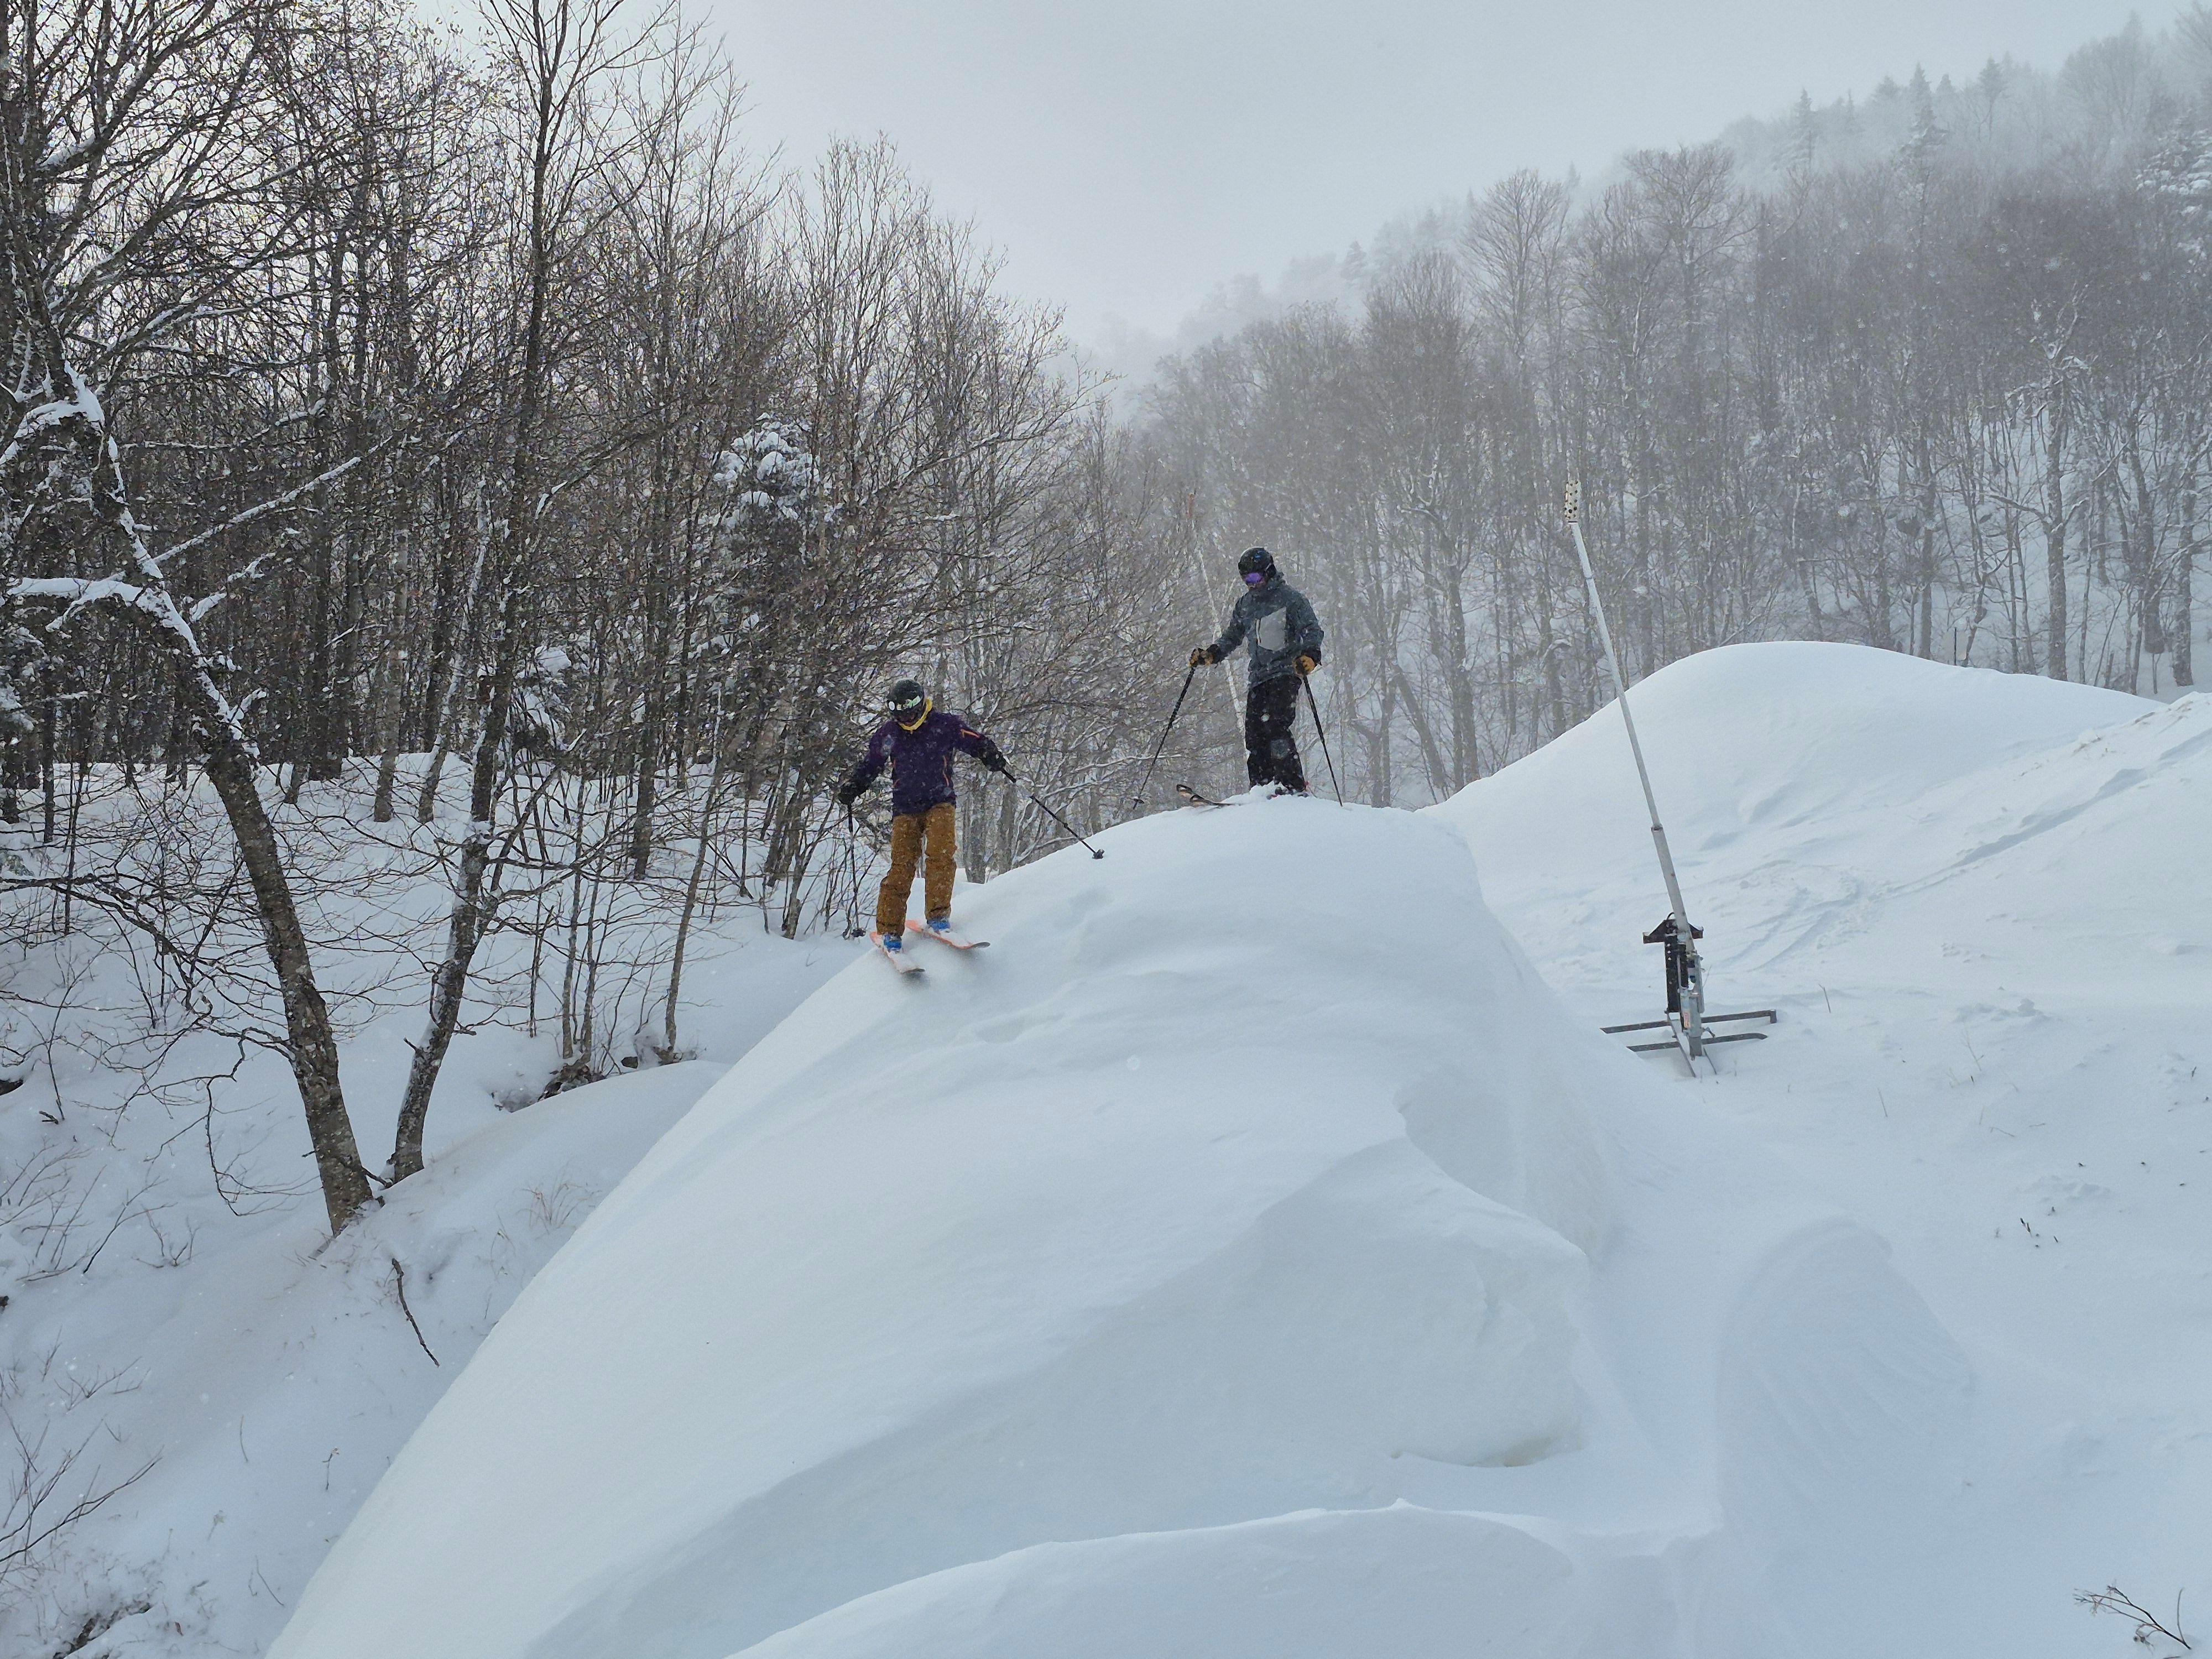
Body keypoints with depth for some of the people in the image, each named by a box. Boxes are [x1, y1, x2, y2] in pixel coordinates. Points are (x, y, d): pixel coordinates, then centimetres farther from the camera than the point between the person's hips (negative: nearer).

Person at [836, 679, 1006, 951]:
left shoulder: (945, 724, -1)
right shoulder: (888, 733, 8)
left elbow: (976, 742, 1)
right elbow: (869, 765, 20)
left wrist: (993, 757, -18)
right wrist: (851, 787, 7)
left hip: (940, 802, -1)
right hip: (905, 808, 1)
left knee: (941, 854, -23)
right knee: (902, 865, -9)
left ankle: (938, 915, -14)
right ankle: (890, 929, -5)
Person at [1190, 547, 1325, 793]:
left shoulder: (1290, 598, -1)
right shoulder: (1245, 602, 18)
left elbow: (1313, 630, -7)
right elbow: (1232, 636, 28)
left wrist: (1310, 655, -27)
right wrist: (1210, 654, 12)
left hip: (1286, 673, -7)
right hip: (1258, 676, 7)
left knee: (1274, 726, -21)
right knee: (1254, 734, -3)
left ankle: (1294, 787, -21)